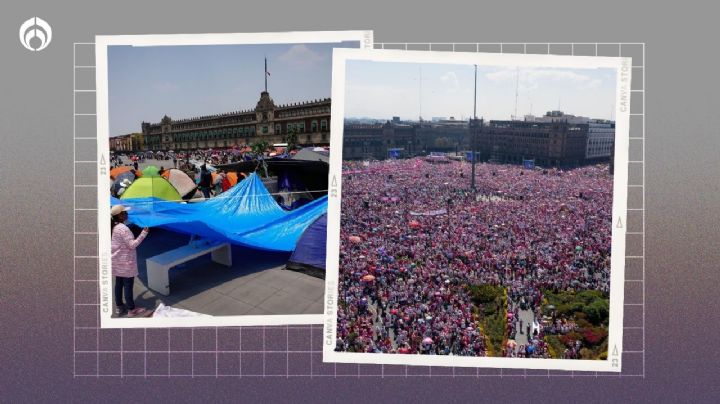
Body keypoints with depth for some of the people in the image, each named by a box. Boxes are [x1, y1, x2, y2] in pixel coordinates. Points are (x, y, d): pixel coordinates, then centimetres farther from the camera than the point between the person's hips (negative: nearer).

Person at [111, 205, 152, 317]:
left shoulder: (114, 227, 6)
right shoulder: (123, 229, -22)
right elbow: (132, 245, -22)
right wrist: (143, 234, -22)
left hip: (117, 261, 9)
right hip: (125, 262, -9)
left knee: (119, 284, 17)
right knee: (128, 285, 0)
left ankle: (119, 307, 29)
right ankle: (132, 310, 8)